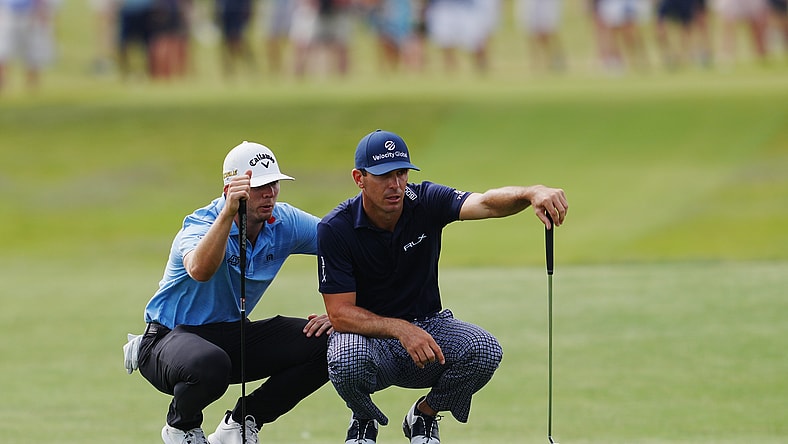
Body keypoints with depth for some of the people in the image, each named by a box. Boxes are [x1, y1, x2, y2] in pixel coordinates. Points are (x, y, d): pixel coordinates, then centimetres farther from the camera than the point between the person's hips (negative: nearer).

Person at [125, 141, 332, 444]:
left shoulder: (285, 223, -6)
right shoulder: (203, 223, -22)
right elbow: (199, 270, -46)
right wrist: (228, 213, -55)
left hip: (232, 335, 6)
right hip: (173, 336, -6)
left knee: (329, 345, -12)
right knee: (210, 363, -43)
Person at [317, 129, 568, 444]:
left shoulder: (426, 203, -11)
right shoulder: (335, 229, -16)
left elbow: (486, 204, -30)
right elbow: (340, 314, -19)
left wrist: (532, 194, -53)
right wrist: (402, 330, -34)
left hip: (428, 325, 2)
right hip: (369, 333, -2)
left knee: (484, 350, -27)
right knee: (348, 359, -38)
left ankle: (425, 415, 4)